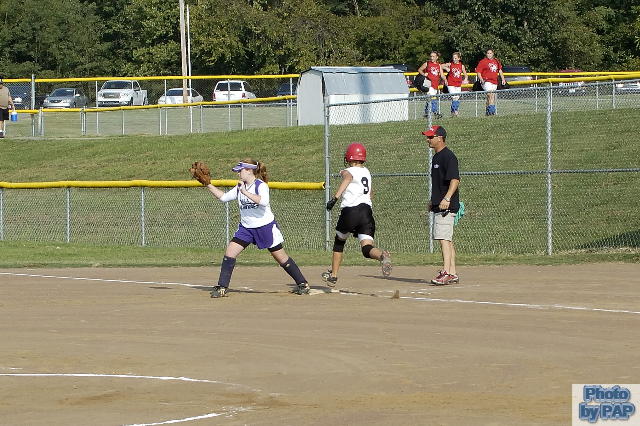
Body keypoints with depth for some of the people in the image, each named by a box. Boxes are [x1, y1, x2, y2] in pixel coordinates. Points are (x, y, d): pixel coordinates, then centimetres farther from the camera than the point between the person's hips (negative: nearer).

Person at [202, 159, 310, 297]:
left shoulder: (261, 185, -15)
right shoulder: (239, 187, 5)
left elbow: (264, 201, -33)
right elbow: (223, 197, 12)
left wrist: (245, 192, -33)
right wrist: (208, 185, 6)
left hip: (265, 227, -6)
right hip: (246, 228, 6)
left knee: (281, 257, 2)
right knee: (230, 253, -8)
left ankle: (302, 283, 16)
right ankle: (222, 287, -2)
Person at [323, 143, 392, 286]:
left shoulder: (348, 171, 2)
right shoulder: (367, 172, 21)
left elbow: (348, 178, -24)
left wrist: (335, 197, -35)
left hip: (350, 211, -4)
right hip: (367, 210, 4)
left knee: (339, 242, 21)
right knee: (367, 248, -6)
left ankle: (333, 275, 29)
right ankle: (382, 255, -41)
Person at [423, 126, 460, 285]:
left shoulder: (448, 156, -13)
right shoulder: (437, 157, 18)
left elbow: (455, 180, -23)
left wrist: (447, 198, -32)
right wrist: (433, 200, 27)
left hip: (447, 206, -11)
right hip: (439, 206, 11)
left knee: (444, 238, -17)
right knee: (447, 240, 12)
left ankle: (446, 273, -23)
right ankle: (452, 273, 15)